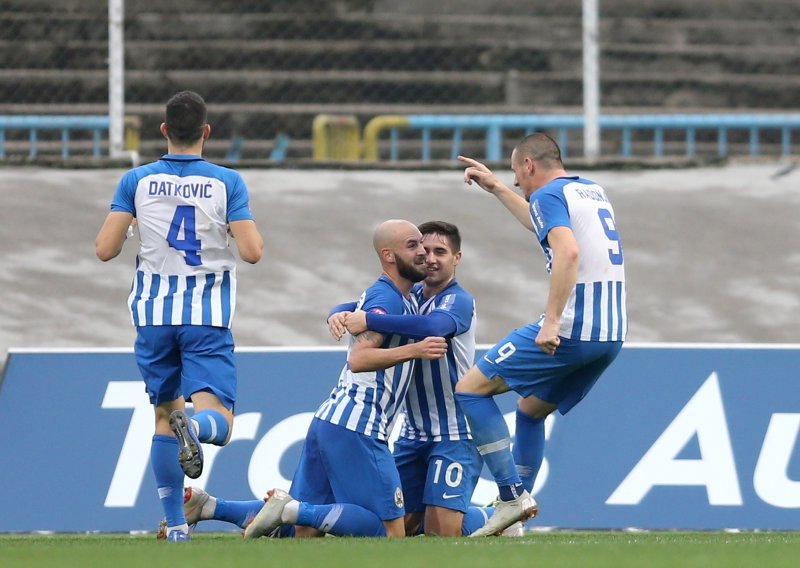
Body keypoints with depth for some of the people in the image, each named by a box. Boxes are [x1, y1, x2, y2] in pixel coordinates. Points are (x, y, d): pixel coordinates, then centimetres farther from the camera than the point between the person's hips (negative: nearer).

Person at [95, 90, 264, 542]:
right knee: (219, 423, -6)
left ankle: (176, 525, 12)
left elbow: (105, 249, -3)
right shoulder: (227, 182, -3)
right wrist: (253, 227, 14)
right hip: (207, 317, -2)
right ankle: (195, 428, -43)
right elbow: (252, 251, -9)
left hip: (154, 316, 2)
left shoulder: (138, 182, 0)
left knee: (165, 415, 16)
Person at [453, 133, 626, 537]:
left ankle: (512, 495, -7)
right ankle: (517, 510, 20)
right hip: (611, 335, 9)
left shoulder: (548, 194, -6)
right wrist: (496, 188, 47)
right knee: (531, 409, 25)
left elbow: (568, 251, -24)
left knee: (471, 389, 1)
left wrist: (552, 321, -26)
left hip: (569, 331, -9)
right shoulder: (592, 191, 21)